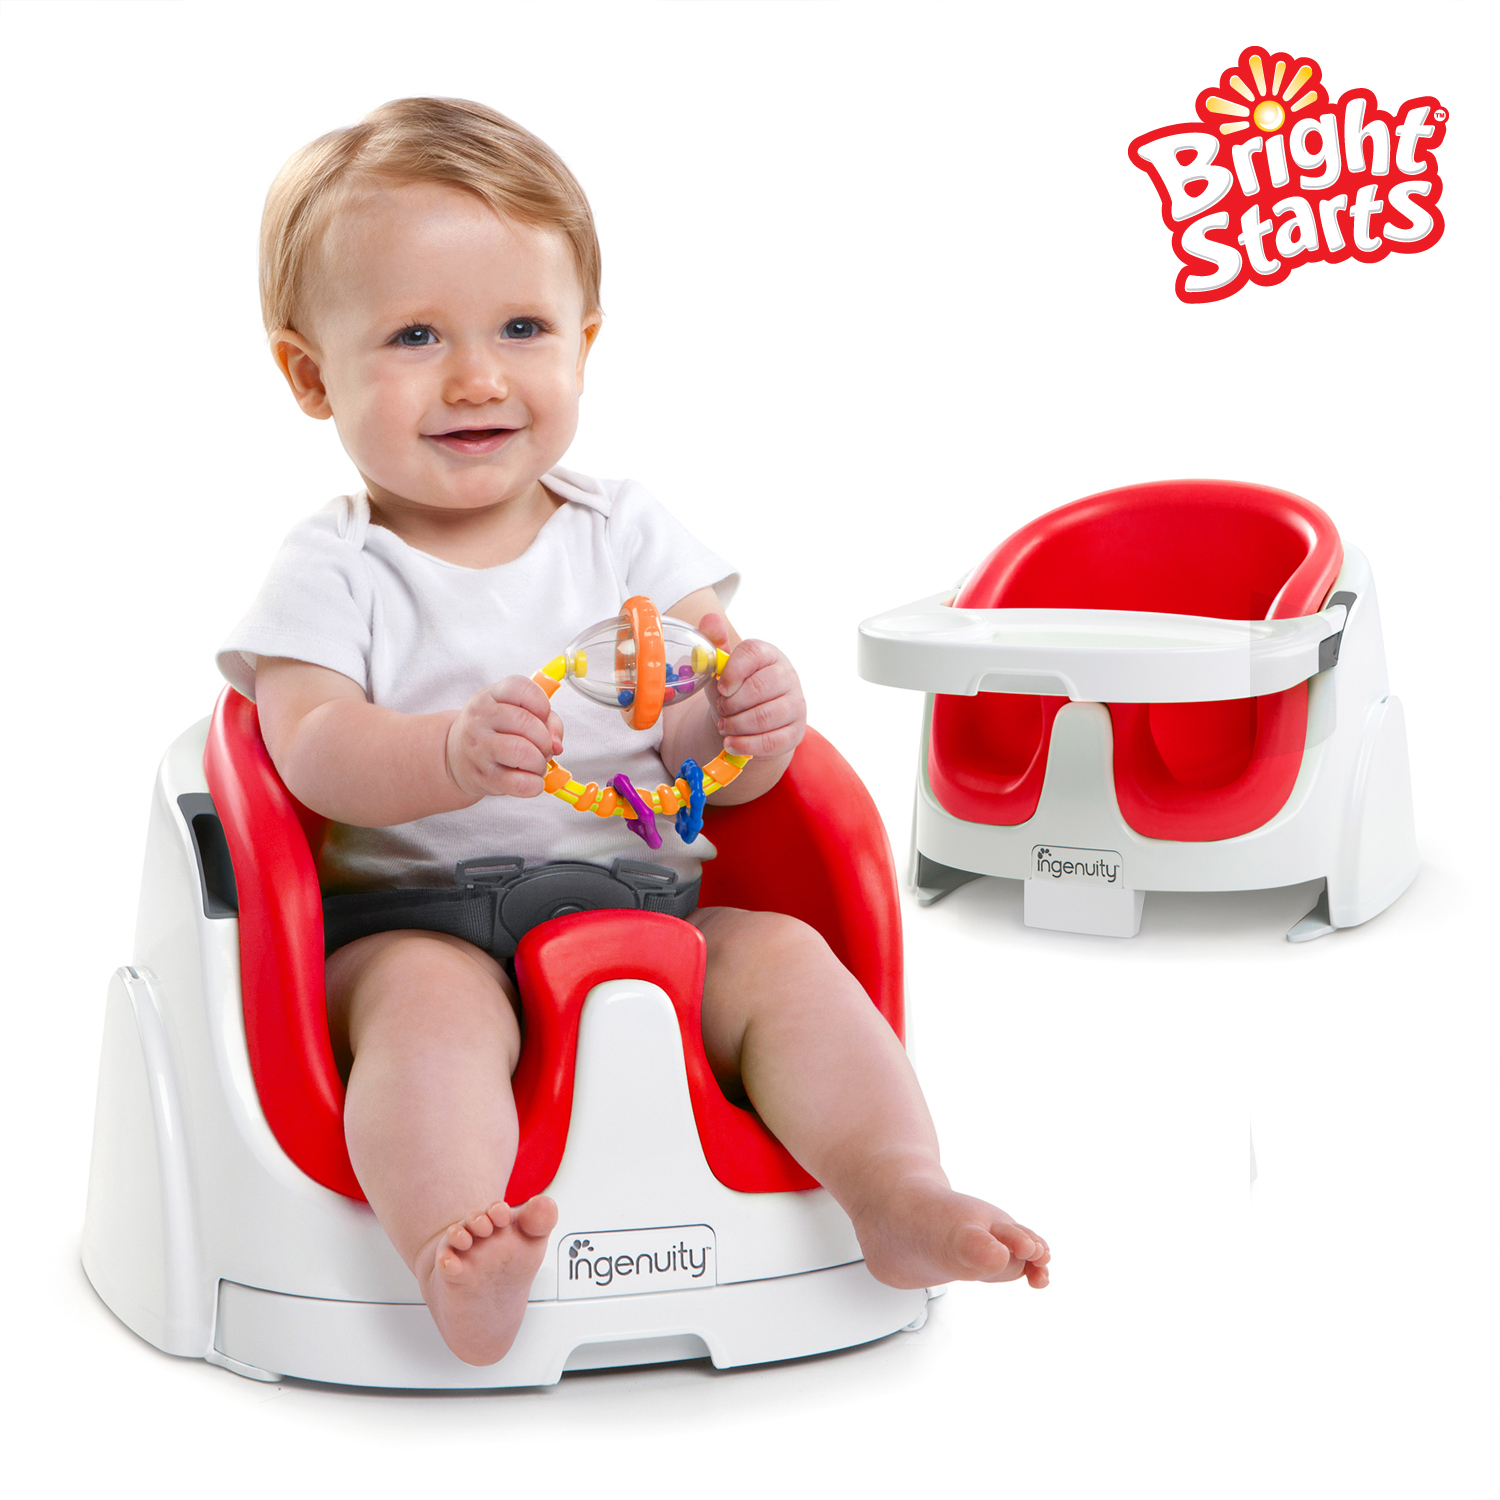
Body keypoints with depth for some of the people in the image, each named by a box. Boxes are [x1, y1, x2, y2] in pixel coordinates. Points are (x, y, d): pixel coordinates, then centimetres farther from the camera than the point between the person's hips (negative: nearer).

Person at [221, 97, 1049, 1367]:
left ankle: (900, 1192, -25)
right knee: (432, 995, -33)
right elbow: (316, 752, -16)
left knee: (785, 957, -19)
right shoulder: (332, 573, 1)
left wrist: (755, 720, -22)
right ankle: (454, 1254, -48)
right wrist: (454, 756, -36)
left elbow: (718, 766, 3)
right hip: (415, 917, -3)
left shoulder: (628, 534, 8)